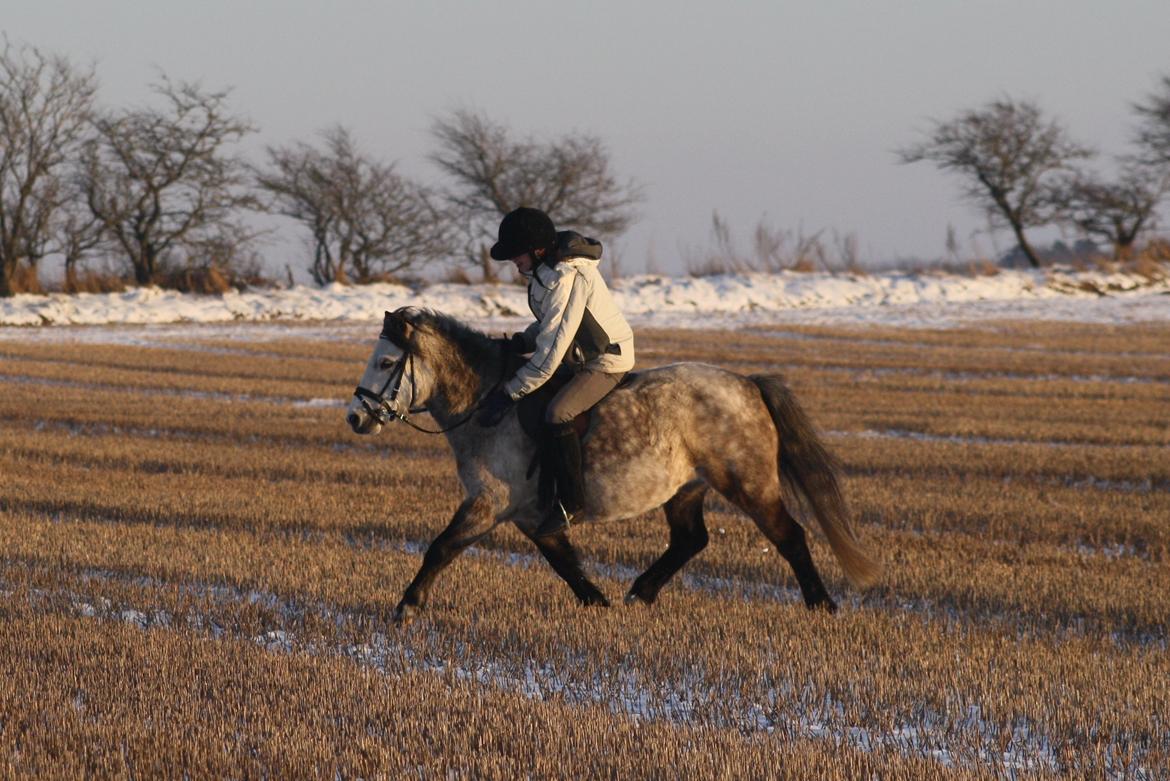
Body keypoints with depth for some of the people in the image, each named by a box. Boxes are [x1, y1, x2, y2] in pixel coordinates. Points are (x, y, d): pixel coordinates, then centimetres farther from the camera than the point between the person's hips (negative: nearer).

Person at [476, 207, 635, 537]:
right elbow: (549, 325, 17)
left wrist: (509, 394, -25)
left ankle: (570, 500, -16)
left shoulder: (567, 278, -29)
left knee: (556, 414, -28)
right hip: (580, 357, 11)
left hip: (606, 362, -11)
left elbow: (550, 353, -29)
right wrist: (520, 342, -3)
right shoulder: (546, 269, 3)